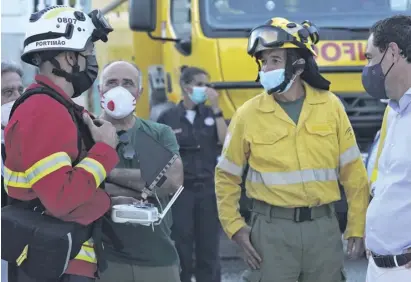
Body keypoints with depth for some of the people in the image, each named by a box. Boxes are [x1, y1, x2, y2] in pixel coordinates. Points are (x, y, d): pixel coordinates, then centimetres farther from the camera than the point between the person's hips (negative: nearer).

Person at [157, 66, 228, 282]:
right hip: (181, 189, -2)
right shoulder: (168, 118, -1)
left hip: (209, 188, 2)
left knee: (209, 247, 6)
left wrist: (216, 108, -12)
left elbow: (224, 140, -9)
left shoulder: (211, 114, 6)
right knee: (181, 248, 2)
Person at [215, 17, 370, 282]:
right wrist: (234, 226, -1)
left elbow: (353, 172, 6)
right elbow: (227, 176, 8)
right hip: (272, 229, -1)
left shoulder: (330, 105, 1)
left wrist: (357, 228, 3)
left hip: (323, 226, 2)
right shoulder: (249, 114, -2)